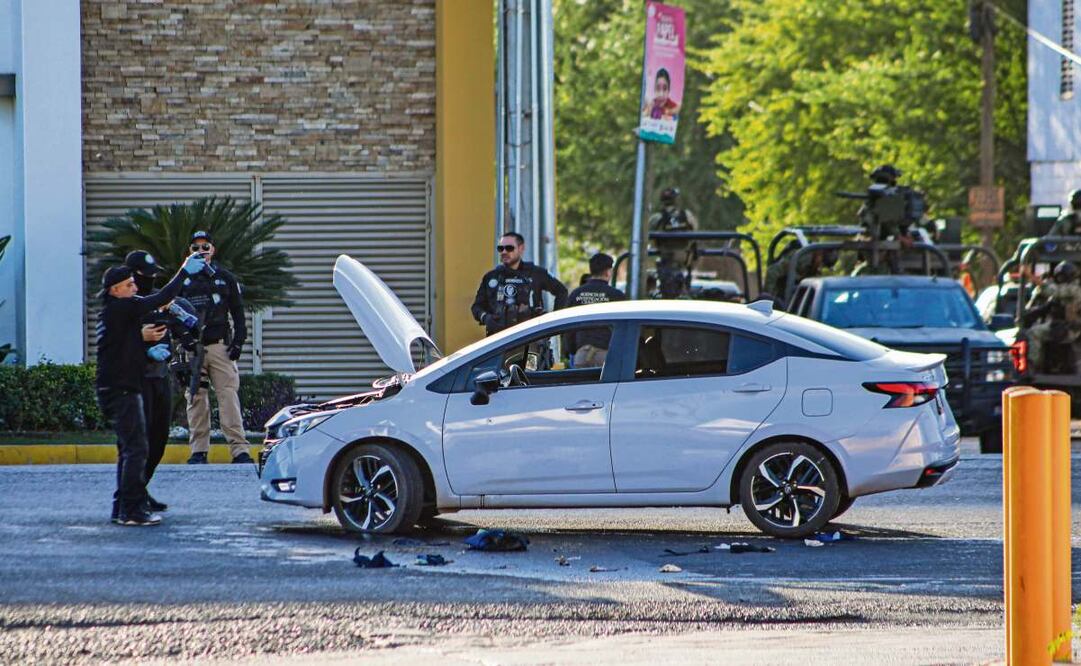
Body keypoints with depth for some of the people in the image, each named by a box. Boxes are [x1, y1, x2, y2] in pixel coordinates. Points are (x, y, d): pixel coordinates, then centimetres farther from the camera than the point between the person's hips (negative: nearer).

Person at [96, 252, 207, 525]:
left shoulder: (110, 313, 17)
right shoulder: (121, 308, -13)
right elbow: (161, 299, -15)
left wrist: (147, 353, 9)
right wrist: (185, 272, -9)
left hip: (113, 390, 10)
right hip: (122, 390, -10)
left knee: (128, 450, 15)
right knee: (135, 449, -11)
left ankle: (123, 508, 18)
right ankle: (132, 511, -13)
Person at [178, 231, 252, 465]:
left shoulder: (225, 279, 12)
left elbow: (238, 313, 12)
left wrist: (238, 342, 1)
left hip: (220, 346, -1)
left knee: (229, 397, -10)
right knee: (196, 400, 0)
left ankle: (239, 450, -14)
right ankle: (199, 450, 4)